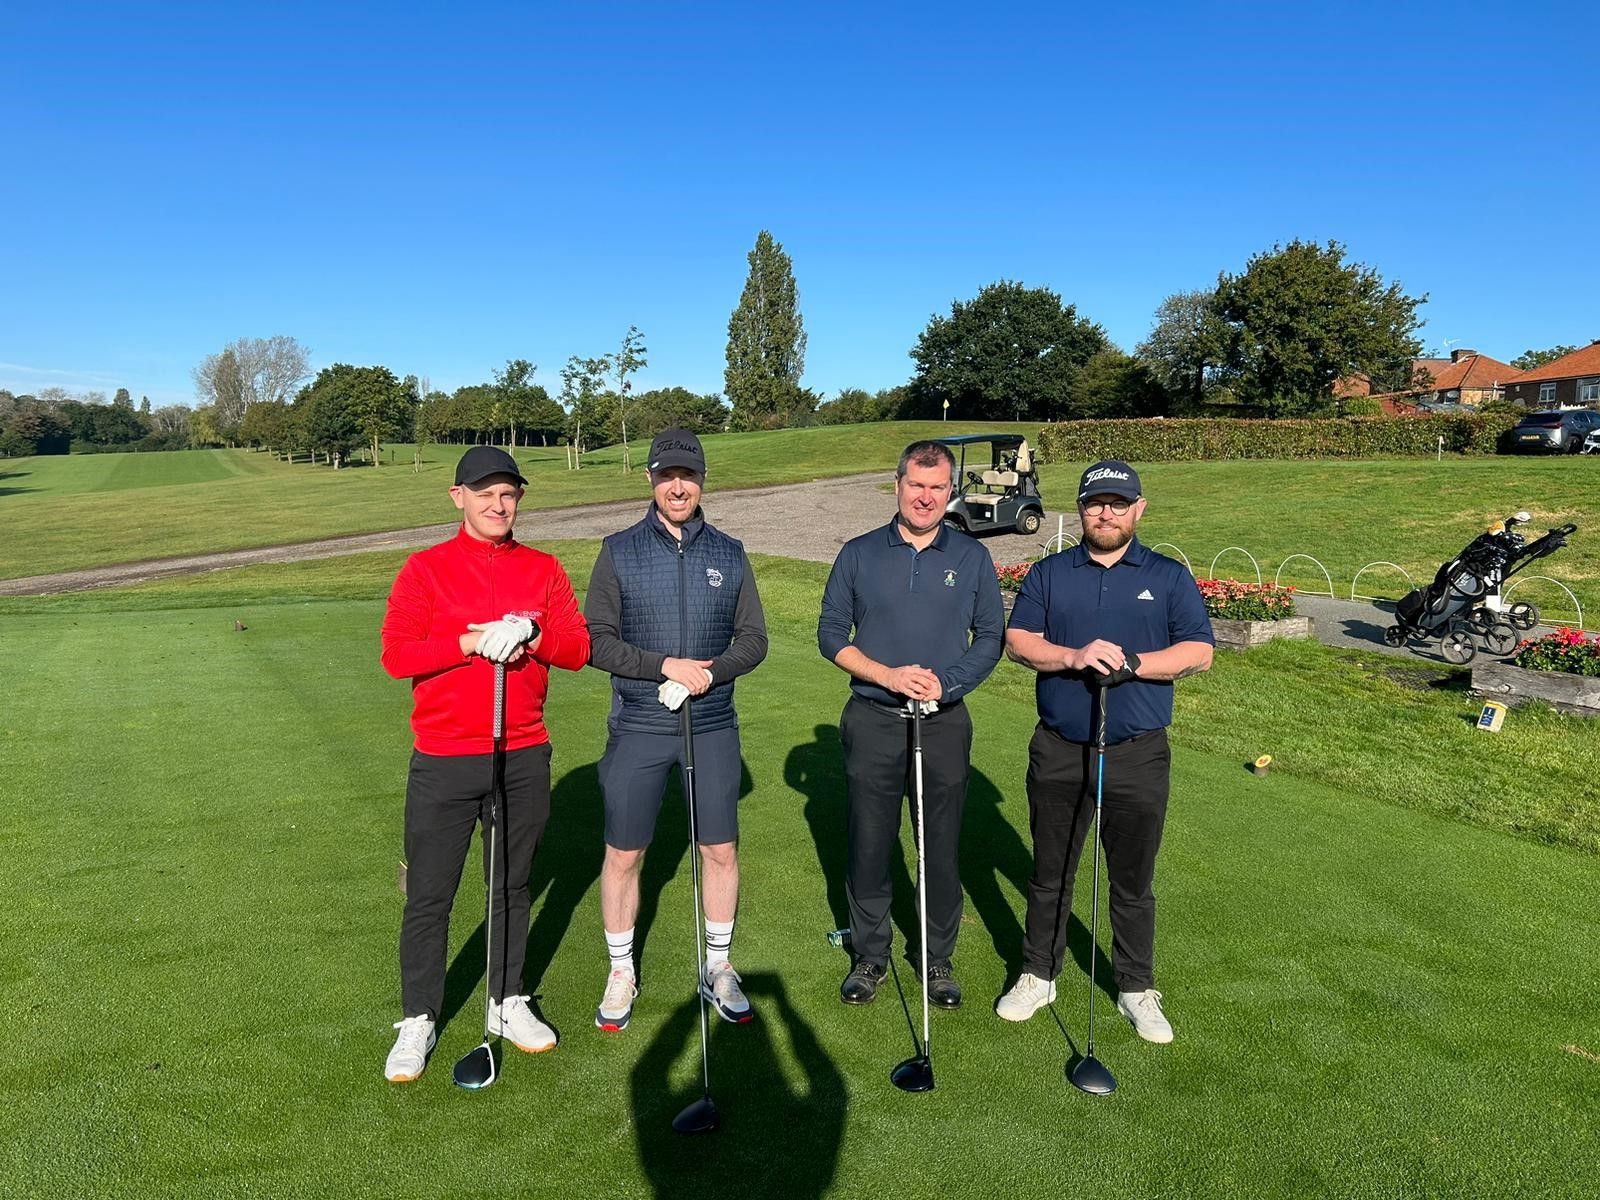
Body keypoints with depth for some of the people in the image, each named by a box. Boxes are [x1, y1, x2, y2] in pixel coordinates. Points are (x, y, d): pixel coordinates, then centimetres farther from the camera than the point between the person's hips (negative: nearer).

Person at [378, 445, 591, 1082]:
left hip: (525, 758, 3)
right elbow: (395, 654, -11)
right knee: (428, 897, 6)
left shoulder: (543, 569, 7)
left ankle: (508, 1003, 32)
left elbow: (578, 648, 1)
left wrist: (530, 634, -17)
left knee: (512, 888, 15)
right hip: (443, 762, -2)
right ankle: (417, 1022, 23)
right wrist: (472, 642, -21)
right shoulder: (424, 568, -1)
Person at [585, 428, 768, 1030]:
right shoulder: (619, 551, -1)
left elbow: (753, 638, 5)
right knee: (623, 855, 7)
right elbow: (596, 640, -6)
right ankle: (621, 972, 27)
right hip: (638, 729, -1)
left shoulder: (729, 553, 5)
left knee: (721, 851, 9)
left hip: (713, 726, 2)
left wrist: (714, 671, -14)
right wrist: (665, 665, -18)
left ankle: (718, 967, 29)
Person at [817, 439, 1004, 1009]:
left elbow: (991, 636, 4)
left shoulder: (972, 558, 4)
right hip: (872, 721, 0)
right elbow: (831, 633, 2)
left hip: (945, 723, 0)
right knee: (869, 844, 8)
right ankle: (870, 955, 26)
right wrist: (887, 675, -13)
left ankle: (938, 959, 26)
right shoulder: (859, 554, 3)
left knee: (942, 848, 8)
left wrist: (945, 682, -12)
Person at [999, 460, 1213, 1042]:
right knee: (1049, 875, 13)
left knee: (1133, 881, 11)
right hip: (1058, 751, 1)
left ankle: (1137, 990, 28)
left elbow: (1199, 652, -4)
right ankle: (1038, 975, 30)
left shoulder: (1169, 578, 4)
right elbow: (1018, 639, -3)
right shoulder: (1048, 573, 6)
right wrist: (1074, 657, -20)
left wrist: (1131, 662, -18)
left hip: (1138, 754, -1)